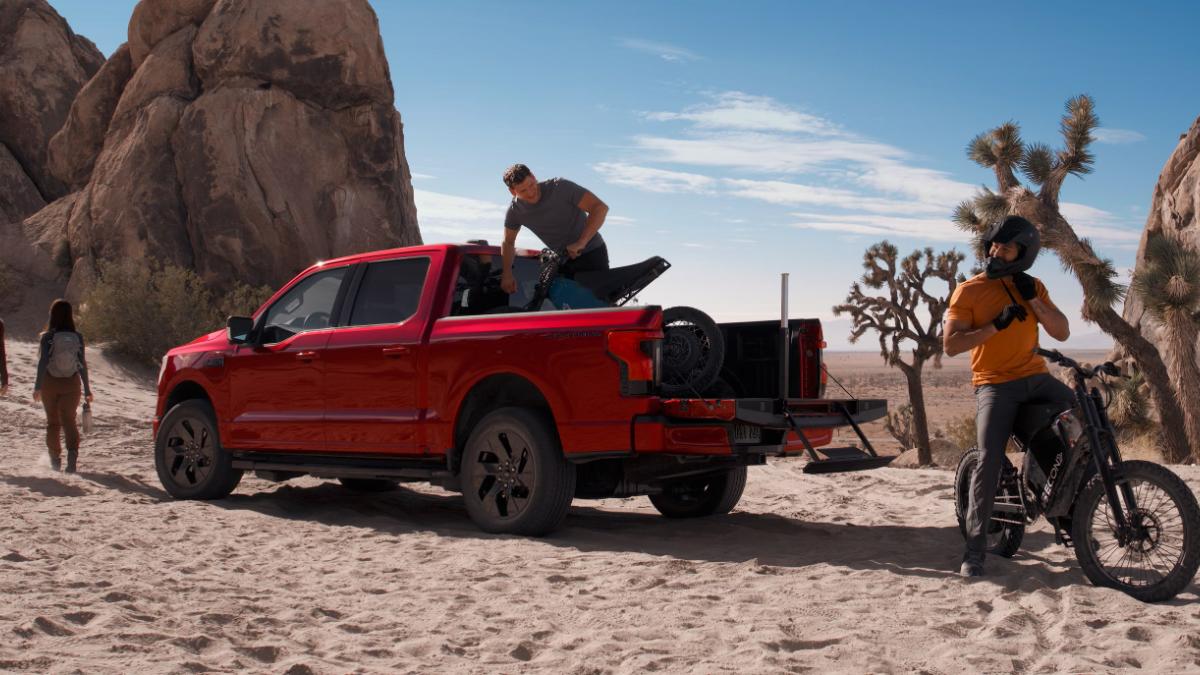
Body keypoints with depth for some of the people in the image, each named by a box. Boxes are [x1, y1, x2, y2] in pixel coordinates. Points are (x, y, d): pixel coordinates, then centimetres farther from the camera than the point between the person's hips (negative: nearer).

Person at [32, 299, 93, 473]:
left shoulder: (47, 337, -8)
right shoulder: (77, 337, -2)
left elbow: (42, 362, -15)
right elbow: (82, 364, 0)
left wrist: (37, 386, -13)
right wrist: (87, 389, 5)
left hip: (50, 383, -1)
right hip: (71, 384, 1)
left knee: (53, 422, 14)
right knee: (69, 420, 1)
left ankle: (55, 459, 21)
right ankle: (72, 452, -24)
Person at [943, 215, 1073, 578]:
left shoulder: (1033, 287, 12)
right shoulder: (969, 291, -2)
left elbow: (1062, 332, 6)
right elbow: (951, 344, -9)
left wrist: (1033, 300, -7)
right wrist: (997, 324, -17)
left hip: (1037, 377, 5)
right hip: (995, 384, -5)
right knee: (989, 461, -18)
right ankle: (974, 550, -12)